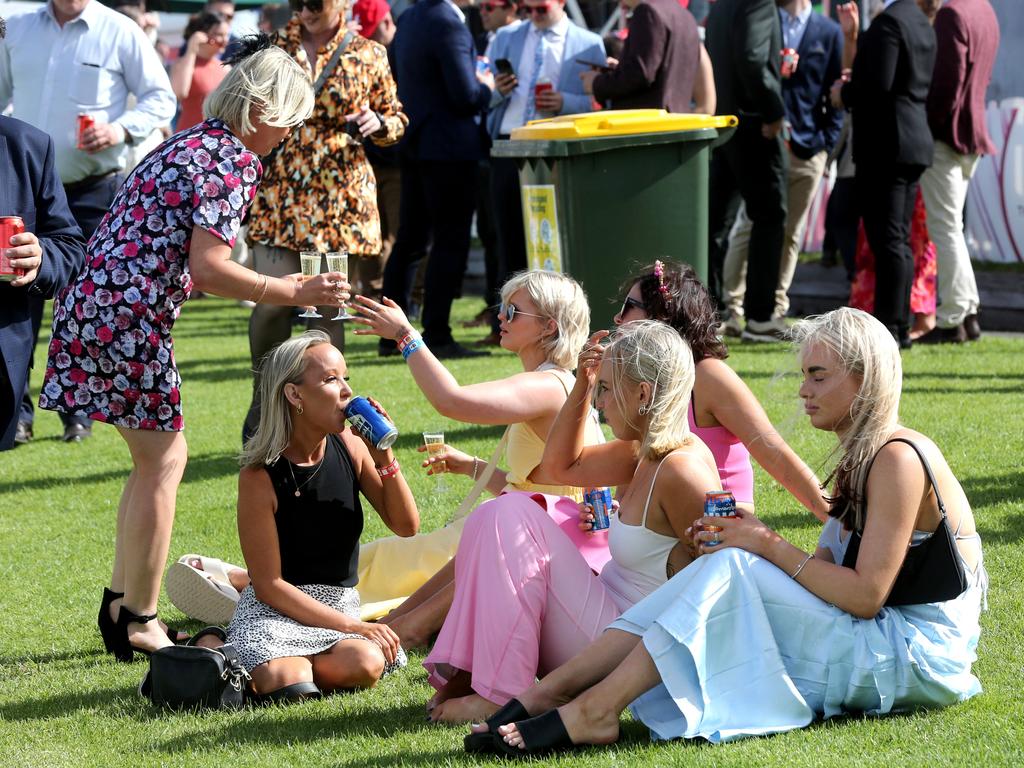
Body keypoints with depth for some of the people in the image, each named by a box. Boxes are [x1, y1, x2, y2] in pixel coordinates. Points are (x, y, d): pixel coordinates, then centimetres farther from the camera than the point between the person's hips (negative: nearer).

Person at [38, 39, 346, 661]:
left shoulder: (191, 143, 19)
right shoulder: (234, 161, -9)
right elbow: (207, 268, -18)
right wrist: (296, 293, -16)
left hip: (92, 305, 9)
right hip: (130, 319, -9)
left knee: (155, 457, 19)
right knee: (163, 460, 1)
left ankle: (121, 604, 23)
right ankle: (139, 621, 6)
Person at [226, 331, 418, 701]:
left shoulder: (350, 447, 1)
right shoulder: (259, 476, -14)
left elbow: (406, 526, 3)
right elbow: (269, 585, -14)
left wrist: (383, 456, -12)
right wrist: (353, 626, -19)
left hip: (341, 602, 5)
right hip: (276, 609, -4)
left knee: (365, 664, -31)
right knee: (290, 685, -36)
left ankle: (261, 668, -3)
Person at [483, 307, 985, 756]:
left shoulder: (898, 459, -14)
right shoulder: (860, 458, 16)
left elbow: (866, 595, -20)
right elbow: (827, 575, 10)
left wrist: (770, 547, -16)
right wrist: (751, 539, -5)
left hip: (916, 653, -9)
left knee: (731, 570, -21)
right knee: (719, 566, -6)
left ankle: (594, 710, -27)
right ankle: (549, 692, -16)